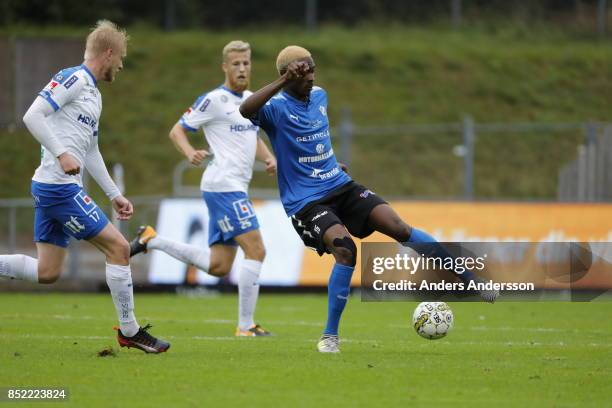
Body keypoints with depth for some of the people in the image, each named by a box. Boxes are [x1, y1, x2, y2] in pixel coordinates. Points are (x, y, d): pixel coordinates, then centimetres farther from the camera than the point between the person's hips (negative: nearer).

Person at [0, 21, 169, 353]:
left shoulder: (93, 93, 20)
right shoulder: (73, 79, -10)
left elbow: (90, 152, 27)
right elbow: (32, 116, -20)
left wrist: (114, 195, 25)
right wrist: (62, 153, -26)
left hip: (52, 188, 10)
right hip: (59, 186, -10)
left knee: (47, 272, 8)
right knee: (118, 247, -5)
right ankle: (129, 332, 3)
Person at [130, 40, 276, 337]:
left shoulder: (252, 100, 16)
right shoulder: (214, 100, -8)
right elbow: (177, 131, -5)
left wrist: (268, 158, 8)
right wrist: (190, 153, -26)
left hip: (235, 187, 9)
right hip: (224, 186, -9)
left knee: (218, 266, 8)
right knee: (256, 251, -14)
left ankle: (151, 240, 19)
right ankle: (246, 326, -8)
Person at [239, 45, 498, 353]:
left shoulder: (319, 96, 9)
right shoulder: (276, 108, -13)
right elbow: (246, 110, -38)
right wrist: (283, 82, -40)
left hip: (341, 187, 6)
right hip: (305, 201, -6)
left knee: (397, 226, -13)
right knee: (345, 248, -29)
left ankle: (469, 278, -5)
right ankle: (330, 336, -14)